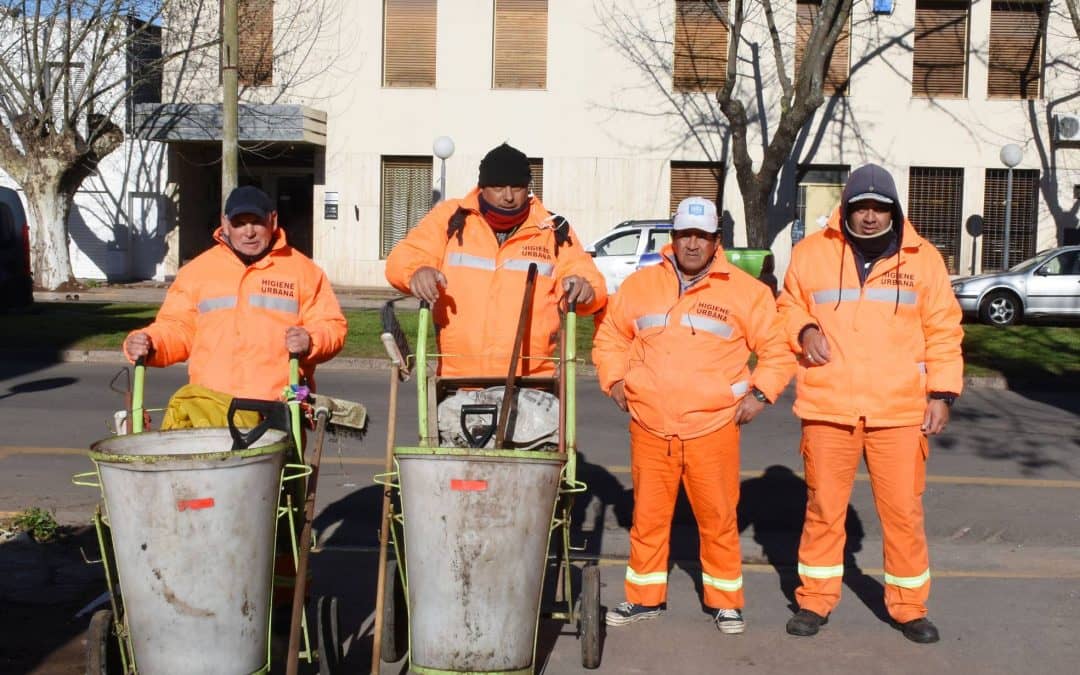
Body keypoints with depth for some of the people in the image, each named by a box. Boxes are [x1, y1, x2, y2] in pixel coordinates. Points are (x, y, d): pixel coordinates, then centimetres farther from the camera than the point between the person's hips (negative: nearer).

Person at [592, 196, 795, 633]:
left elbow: (777, 350, 7)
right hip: (649, 428, 2)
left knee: (718, 518, 4)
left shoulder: (745, 291, 2)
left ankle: (726, 601, 20)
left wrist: (759, 392, -3)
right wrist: (615, 379, 8)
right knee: (648, 516, 10)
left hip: (714, 428, -2)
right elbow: (610, 338, 20)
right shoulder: (639, 285, 9)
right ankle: (644, 597, 24)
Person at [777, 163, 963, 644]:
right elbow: (789, 308, 16)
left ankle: (909, 606, 21)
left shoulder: (923, 258, 6)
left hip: (900, 410, 0)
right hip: (828, 407, 0)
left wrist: (942, 391, 1)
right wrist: (804, 331, -6)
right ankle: (815, 600, 22)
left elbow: (943, 330, 8)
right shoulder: (811, 253, 5)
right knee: (823, 507, 7)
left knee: (903, 511, 5)